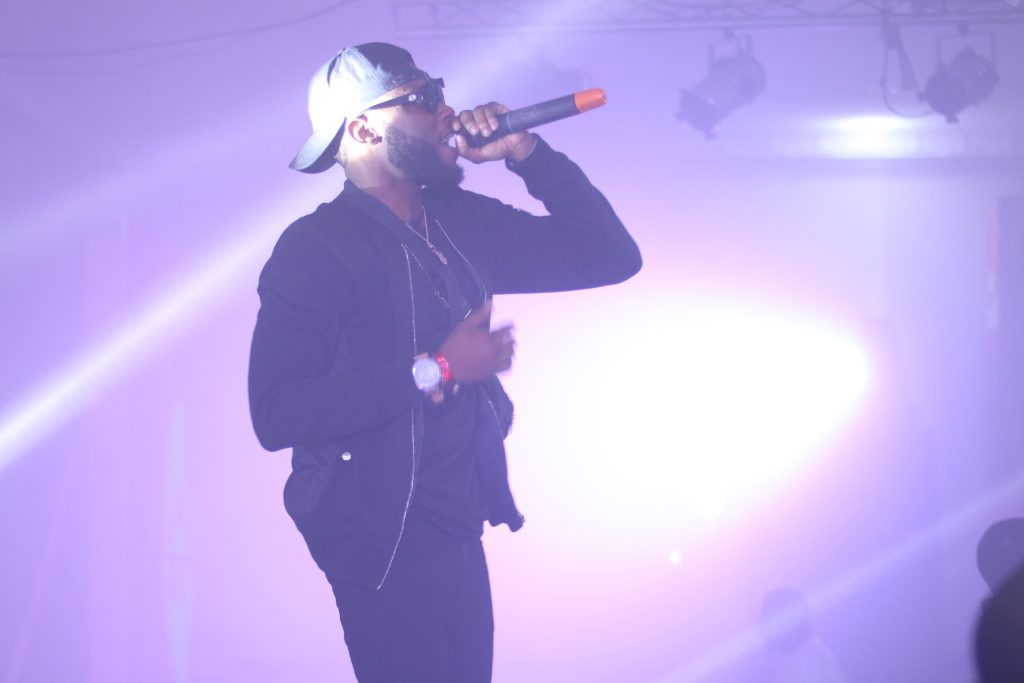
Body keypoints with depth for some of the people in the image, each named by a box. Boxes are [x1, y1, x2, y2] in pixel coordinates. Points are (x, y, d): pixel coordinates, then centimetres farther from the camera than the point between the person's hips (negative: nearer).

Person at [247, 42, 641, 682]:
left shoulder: (462, 221, 5)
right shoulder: (315, 249, -16)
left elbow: (610, 257, 7)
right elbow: (278, 414, -26)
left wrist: (526, 153, -4)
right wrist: (435, 369, -25)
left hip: (459, 533, 7)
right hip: (384, 542, -7)